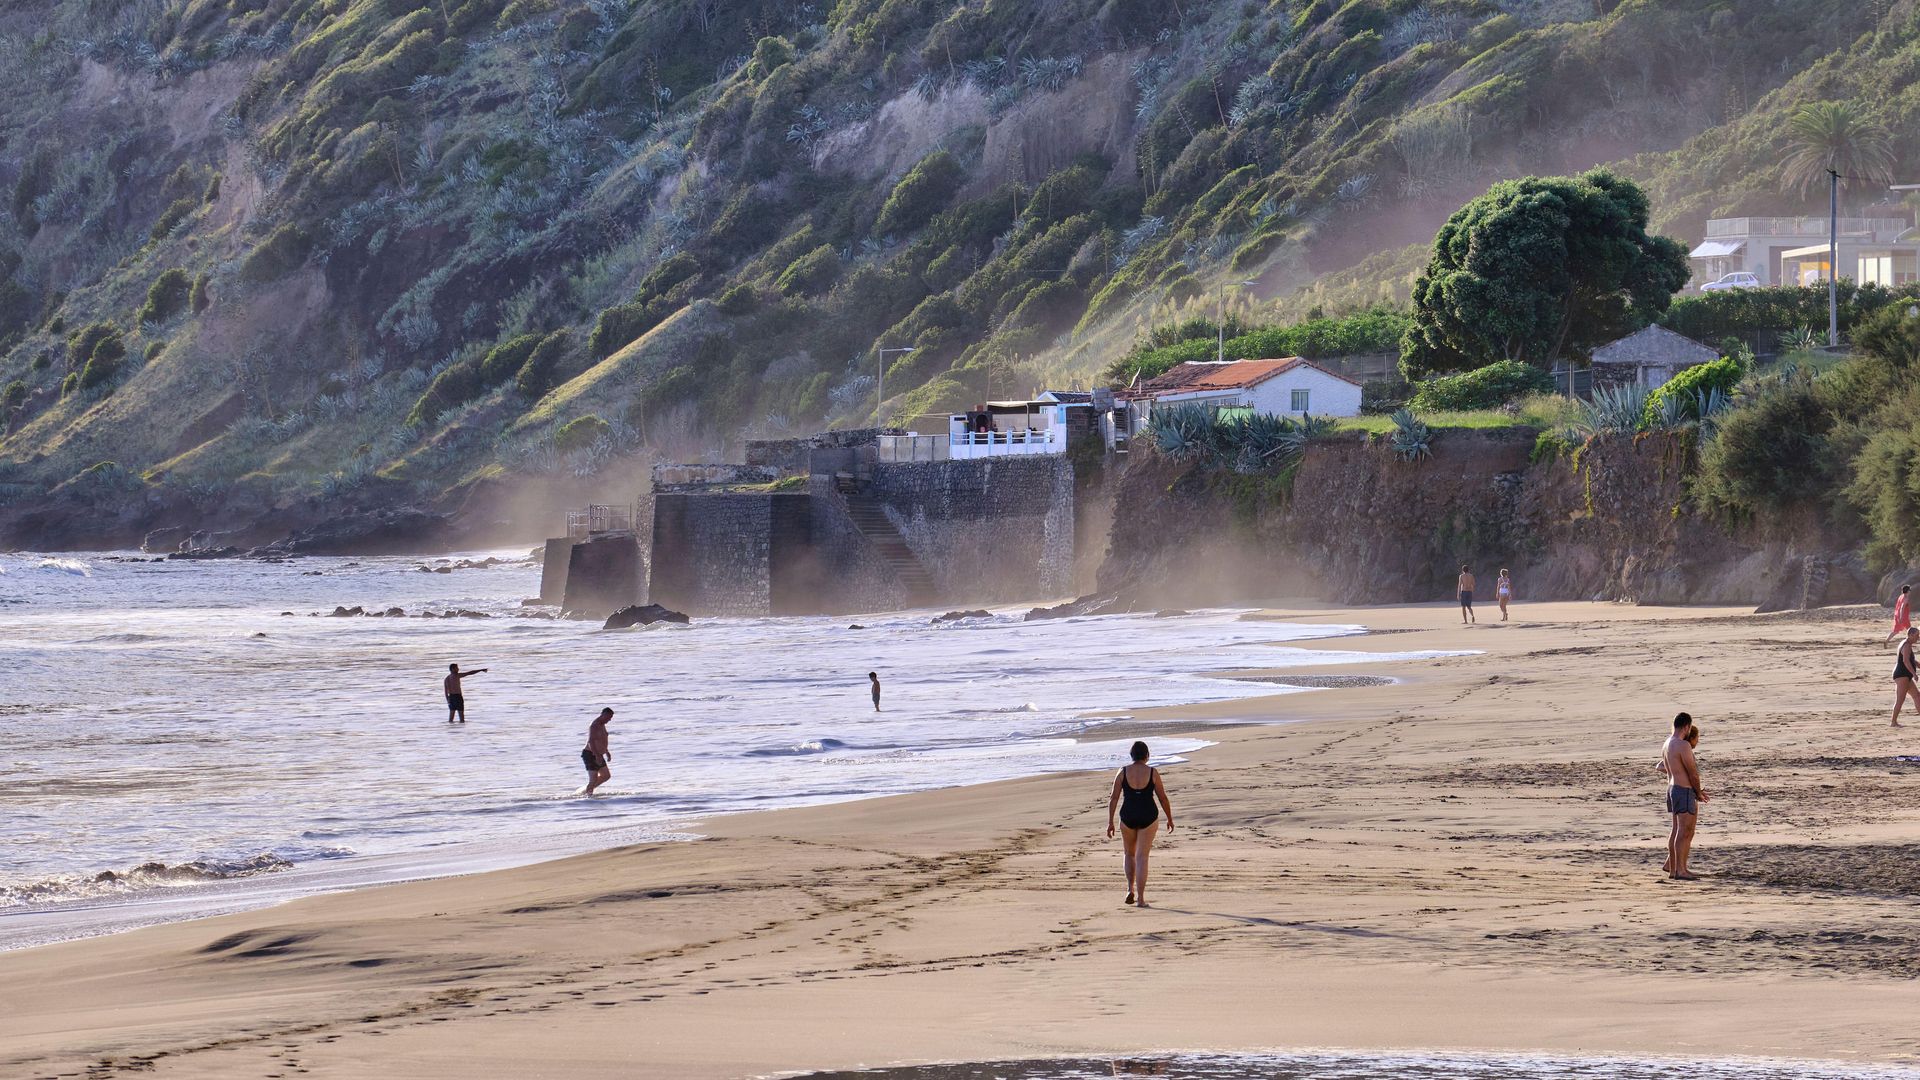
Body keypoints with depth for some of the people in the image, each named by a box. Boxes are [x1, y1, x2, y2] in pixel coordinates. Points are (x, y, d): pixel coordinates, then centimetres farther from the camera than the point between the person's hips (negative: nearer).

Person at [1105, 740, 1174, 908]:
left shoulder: (1123, 772, -2)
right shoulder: (1152, 772, -5)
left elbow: (1113, 799, -4)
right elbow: (1163, 798, -1)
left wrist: (1110, 823, 0)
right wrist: (1170, 819, 13)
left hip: (1128, 817, 1)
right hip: (1148, 817, -1)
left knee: (1130, 854, 24)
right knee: (1142, 857, 1)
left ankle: (1130, 889, 12)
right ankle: (1140, 898, -5)